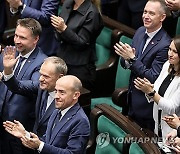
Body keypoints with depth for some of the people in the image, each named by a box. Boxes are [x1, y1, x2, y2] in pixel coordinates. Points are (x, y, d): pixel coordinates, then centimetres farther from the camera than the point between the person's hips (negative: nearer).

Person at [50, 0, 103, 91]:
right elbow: (59, 37, 11)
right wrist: (58, 28, -11)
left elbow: (82, 43, -15)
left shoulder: (92, 13, -16)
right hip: (62, 60, 6)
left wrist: (64, 28, -23)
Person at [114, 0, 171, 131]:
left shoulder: (165, 45, -25)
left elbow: (153, 78, -25)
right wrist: (126, 59, -18)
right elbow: (125, 64, 6)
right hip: (133, 96, 7)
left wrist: (132, 58, -29)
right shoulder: (140, 32, 0)